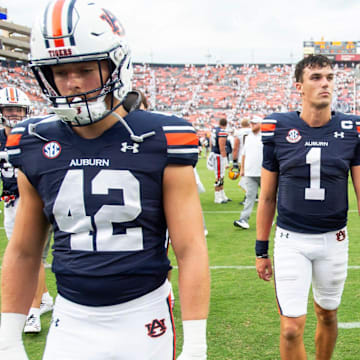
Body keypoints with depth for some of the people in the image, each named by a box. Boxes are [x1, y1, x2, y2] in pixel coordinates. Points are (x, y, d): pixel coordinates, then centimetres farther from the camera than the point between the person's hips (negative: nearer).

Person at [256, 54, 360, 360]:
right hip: (291, 240, -1)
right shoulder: (278, 129, -7)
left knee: (328, 315, 19)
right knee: (291, 328, -3)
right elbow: (268, 197, 2)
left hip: (334, 240, 2)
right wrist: (261, 250, 5)